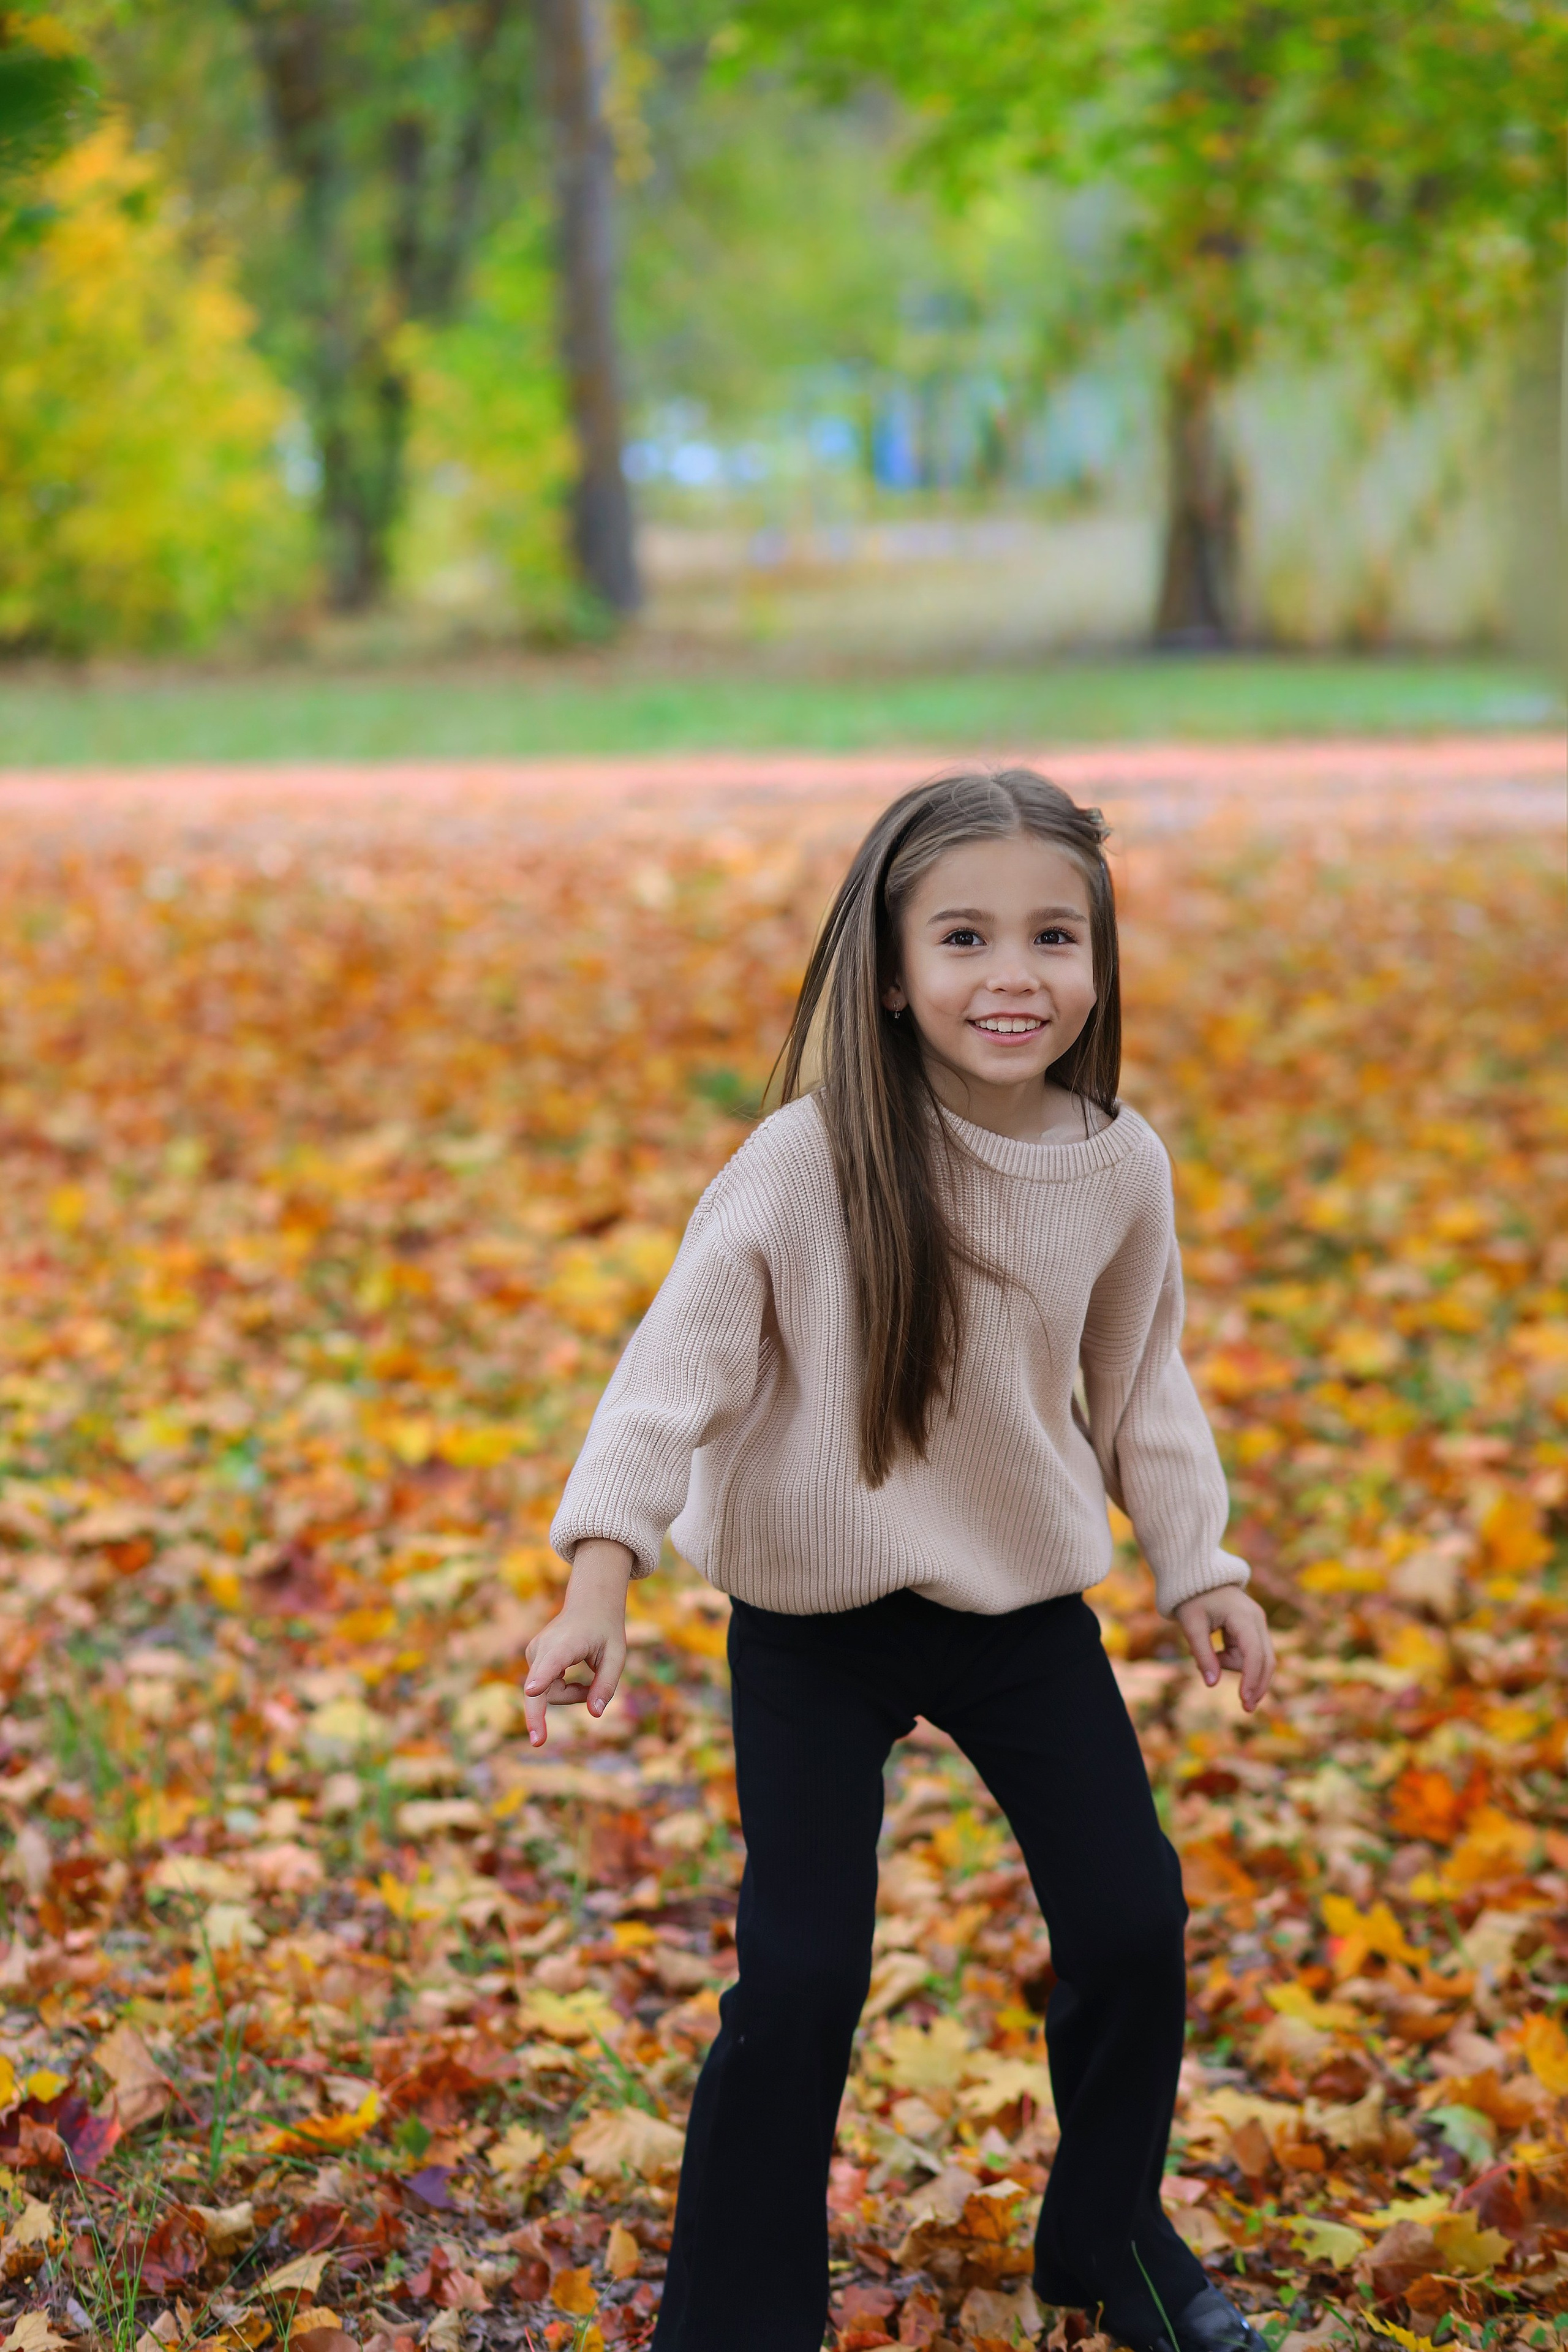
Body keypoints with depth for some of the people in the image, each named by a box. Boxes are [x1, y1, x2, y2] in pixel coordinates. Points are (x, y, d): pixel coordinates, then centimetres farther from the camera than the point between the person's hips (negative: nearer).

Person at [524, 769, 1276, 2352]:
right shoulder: (812, 1162, -21)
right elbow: (681, 1359, -23)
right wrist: (600, 1576, -33)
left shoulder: (1121, 1169, -7)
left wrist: (1199, 1567, 9)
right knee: (801, 1978, -7)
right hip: (815, 1625, -4)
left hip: (1028, 1605, 4)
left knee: (1133, 1924, 9)